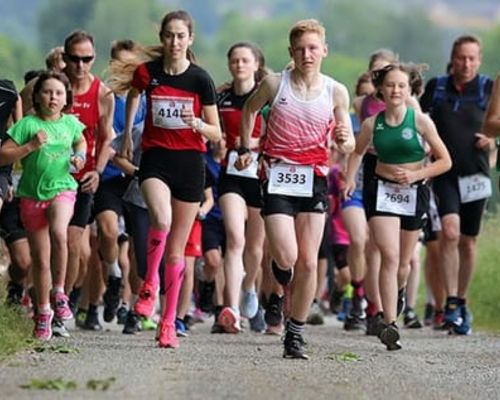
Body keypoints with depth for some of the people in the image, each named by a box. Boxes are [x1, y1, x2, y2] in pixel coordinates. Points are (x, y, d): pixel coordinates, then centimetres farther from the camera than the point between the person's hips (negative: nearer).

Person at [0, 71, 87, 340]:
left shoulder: (70, 123, 4)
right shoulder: (28, 124, -6)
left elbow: (80, 141, 27)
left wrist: (79, 157, 7)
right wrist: (30, 146, -20)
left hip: (62, 189, 0)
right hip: (33, 195, 0)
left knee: (58, 232, -32)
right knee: (40, 259, 8)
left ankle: (58, 290, -12)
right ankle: (43, 311, 27)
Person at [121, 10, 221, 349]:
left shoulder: (200, 79, -5)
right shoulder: (147, 73, -2)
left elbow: (216, 134, 0)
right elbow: (134, 95, 23)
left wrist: (198, 124, -20)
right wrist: (127, 135, 26)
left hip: (189, 162, 0)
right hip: (156, 158, 0)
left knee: (176, 249, 4)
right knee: (161, 220, -30)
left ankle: (169, 321, 13)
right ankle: (150, 284, -8)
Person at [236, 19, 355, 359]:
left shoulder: (336, 92, 1)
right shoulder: (275, 84, -2)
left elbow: (348, 145, 7)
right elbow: (250, 109, 18)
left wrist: (344, 140, -16)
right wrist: (245, 148, 14)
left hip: (314, 178, 1)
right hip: (278, 177, -1)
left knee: (308, 263, -1)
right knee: (286, 258, -15)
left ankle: (296, 334, 11)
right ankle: (280, 268, 24)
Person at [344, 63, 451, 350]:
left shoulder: (420, 121, -7)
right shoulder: (372, 124, -1)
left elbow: (445, 161, -3)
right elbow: (357, 153, 20)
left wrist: (415, 175, -15)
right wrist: (350, 178, 3)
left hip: (414, 193, 0)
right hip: (382, 191, 0)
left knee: (403, 263, 11)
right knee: (390, 256, -17)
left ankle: (396, 295, 46)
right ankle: (391, 325, -20)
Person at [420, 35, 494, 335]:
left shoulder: (489, 89, 1)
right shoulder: (436, 87, 5)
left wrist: (492, 142, -13)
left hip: (475, 174, 1)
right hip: (445, 173, -1)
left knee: (468, 242, 8)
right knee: (450, 231, -20)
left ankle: (462, 303, 23)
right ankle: (451, 302, -17)